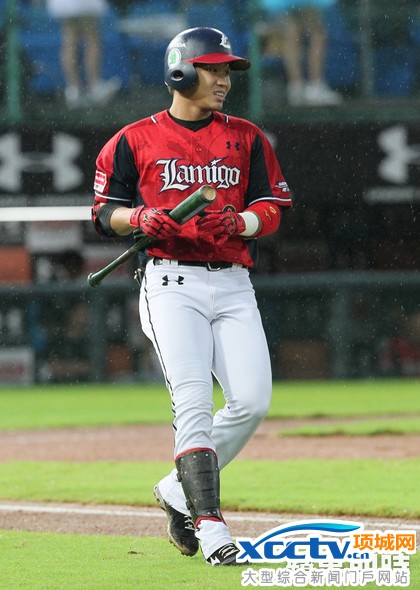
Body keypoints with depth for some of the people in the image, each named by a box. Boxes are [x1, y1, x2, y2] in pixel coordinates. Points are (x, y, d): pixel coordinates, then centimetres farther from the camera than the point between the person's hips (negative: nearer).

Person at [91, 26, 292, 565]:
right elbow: (104, 210, 7)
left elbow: (271, 210, 9)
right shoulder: (134, 141, 5)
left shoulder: (246, 138, 13)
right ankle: (209, 522, -19)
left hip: (233, 286, 4)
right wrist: (140, 218, -14)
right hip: (171, 283, -4)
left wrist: (238, 223, -12)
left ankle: (179, 492, 13)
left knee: (252, 402, -8)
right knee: (193, 400, -16)